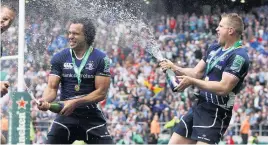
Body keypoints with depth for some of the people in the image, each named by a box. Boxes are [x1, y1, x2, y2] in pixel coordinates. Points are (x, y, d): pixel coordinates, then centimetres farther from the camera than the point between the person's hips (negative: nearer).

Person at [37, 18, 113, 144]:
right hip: (66, 114, 1)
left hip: (91, 115, -1)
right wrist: (45, 100, -24)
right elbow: (52, 88, 0)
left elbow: (101, 92, -9)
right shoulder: (59, 58, 2)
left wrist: (75, 103, -20)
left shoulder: (101, 58, -4)